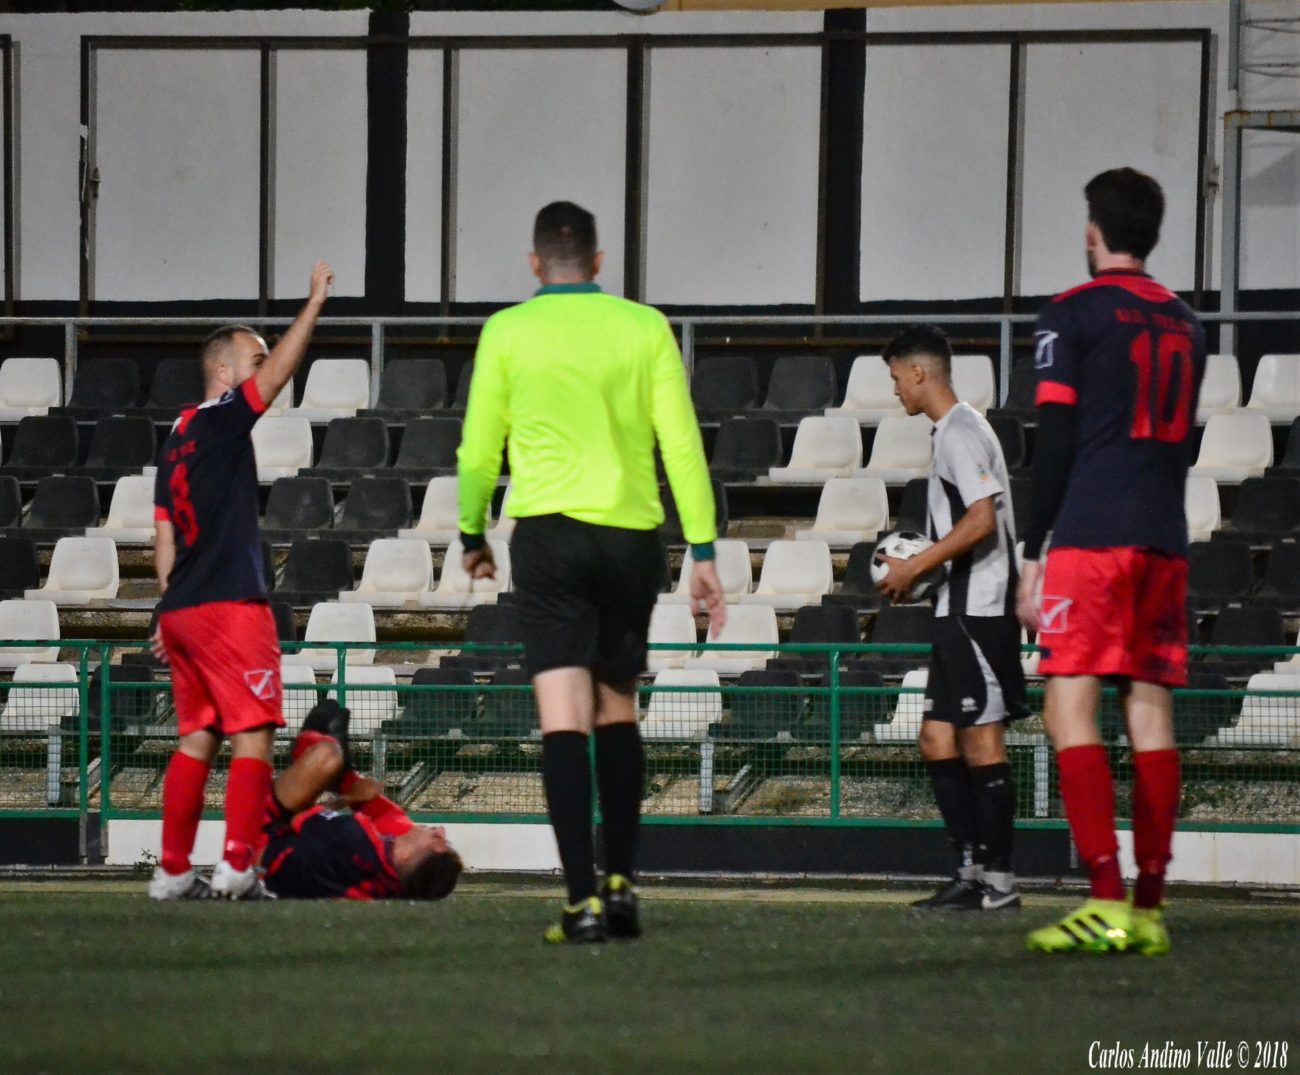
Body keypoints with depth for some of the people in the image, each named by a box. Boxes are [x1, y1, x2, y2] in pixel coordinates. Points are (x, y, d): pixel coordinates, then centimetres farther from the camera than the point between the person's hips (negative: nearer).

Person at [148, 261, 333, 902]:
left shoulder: (178, 437, 17)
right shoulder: (220, 421, -6)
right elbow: (277, 374, -17)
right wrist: (316, 302, -14)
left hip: (181, 608, 9)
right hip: (228, 605, -9)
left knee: (197, 739, 10)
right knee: (253, 735, -6)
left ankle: (173, 871, 8)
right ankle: (237, 867, -12)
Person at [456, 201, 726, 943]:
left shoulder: (508, 332, 2)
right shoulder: (644, 328, 4)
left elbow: (479, 449, 6)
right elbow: (682, 444, 1)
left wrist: (473, 535, 22)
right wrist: (704, 552, 3)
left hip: (550, 533, -2)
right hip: (632, 537, 2)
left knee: (565, 720, -7)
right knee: (619, 711, 18)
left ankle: (584, 900, -17)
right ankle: (621, 881, 18)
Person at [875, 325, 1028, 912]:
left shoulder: (960, 432, -12)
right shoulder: (954, 431, 19)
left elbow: (982, 519, -22)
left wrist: (915, 567, -15)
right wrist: (916, 569, 19)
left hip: (976, 610, -10)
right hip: (960, 610, 10)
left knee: (981, 739, -7)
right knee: (938, 740, 9)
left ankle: (998, 879, -5)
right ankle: (972, 870, 10)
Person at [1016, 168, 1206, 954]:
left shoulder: (1073, 314, -2)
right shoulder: (1186, 324, 16)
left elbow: (1054, 441, -7)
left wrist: (1033, 555, -5)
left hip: (1091, 535, -6)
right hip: (1165, 540, 6)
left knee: (1071, 708, -8)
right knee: (1151, 713, 6)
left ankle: (1107, 904, -19)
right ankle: (1150, 910, 3)